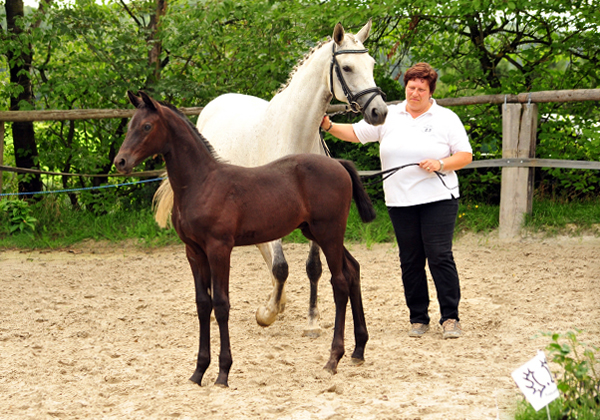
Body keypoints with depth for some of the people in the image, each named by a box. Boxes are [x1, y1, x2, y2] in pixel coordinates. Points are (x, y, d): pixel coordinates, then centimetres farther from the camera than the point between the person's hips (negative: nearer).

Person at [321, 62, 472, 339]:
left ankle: (450, 317, -2)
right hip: (400, 202, 3)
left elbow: (465, 155, 2)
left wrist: (441, 164, -15)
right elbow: (355, 133, 10)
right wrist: (329, 126, -7)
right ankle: (418, 318, 15)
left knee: (440, 257, -8)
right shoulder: (388, 116, 9)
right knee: (410, 261, 6)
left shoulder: (446, 119, 4)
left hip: (438, 199, -3)